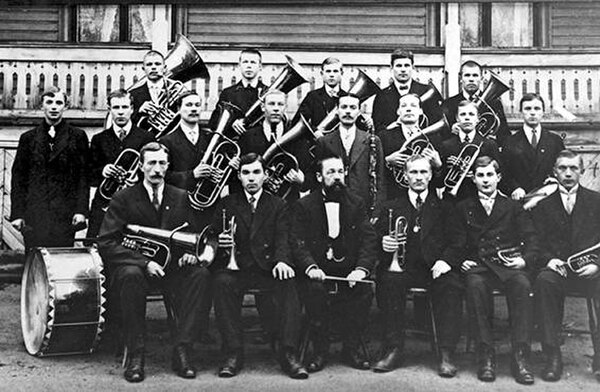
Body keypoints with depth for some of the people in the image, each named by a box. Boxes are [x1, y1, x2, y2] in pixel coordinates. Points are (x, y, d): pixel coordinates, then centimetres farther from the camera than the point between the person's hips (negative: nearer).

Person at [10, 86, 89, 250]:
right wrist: (17, 213, 2)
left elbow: (84, 175, 3)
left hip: (65, 216, -1)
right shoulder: (28, 138, 13)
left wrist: (81, 210, -6)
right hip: (34, 215, 1)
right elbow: (18, 178, 10)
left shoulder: (78, 136, 8)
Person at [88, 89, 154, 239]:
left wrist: (139, 178, -12)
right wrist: (102, 171, -11)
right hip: (104, 205, 2)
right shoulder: (99, 139, 13)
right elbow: (89, 177, 10)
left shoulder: (146, 138, 8)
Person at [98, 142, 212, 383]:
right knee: (131, 275, -37)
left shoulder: (181, 198, 10)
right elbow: (106, 243, -8)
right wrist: (145, 262, -21)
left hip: (172, 267, 3)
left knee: (201, 273, -26)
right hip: (133, 265, -3)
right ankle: (135, 355, -26)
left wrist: (191, 252, -13)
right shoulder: (124, 199, 0)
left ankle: (182, 350, -24)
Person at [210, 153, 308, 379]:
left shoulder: (277, 205, 15)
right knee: (222, 282, -33)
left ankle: (288, 354, -29)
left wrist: (281, 261, -20)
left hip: (267, 267, 0)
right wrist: (219, 242, -15)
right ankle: (233, 353, -27)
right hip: (235, 266, 0)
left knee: (288, 282, -31)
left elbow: (282, 239, 2)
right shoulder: (226, 204, 16)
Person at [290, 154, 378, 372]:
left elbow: (368, 240, 0)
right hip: (317, 271, -1)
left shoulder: (357, 204, 10)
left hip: (349, 270, 2)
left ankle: (351, 348, -6)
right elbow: (297, 242, -6)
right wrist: (311, 268, -25)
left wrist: (361, 269, -19)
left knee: (364, 292, -27)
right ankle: (320, 350, -13)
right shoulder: (304, 206, 4)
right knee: (315, 290, -32)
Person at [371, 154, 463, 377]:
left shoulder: (444, 207, 15)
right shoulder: (391, 208, 17)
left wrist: (446, 260, -13)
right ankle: (393, 349, -25)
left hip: (434, 268, 0)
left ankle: (446, 355, -28)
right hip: (401, 267, 1)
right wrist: (384, 244, -16)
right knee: (389, 281, -32)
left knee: (451, 284, -31)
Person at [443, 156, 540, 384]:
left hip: (509, 264, 0)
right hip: (478, 265, 0)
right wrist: (460, 261, -6)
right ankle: (486, 357, -31)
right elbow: (456, 244, 14)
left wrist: (525, 259, -7)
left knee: (522, 285, -34)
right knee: (475, 285, -36)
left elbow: (531, 238, 12)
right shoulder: (463, 209, 19)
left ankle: (520, 358, -31)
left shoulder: (512, 207, 20)